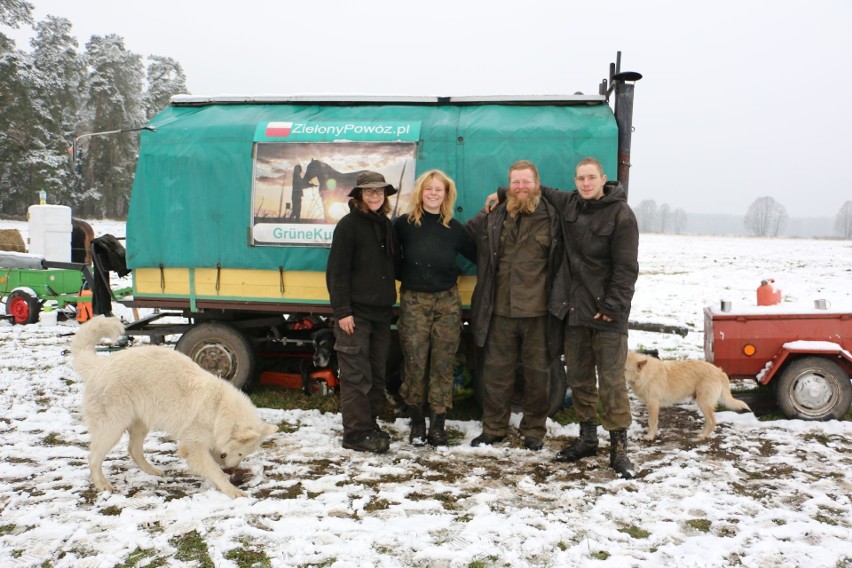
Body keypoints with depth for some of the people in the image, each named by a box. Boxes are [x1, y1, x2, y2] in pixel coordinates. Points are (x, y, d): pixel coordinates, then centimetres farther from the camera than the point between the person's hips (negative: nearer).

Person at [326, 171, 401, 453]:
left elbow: (395, 265, 21)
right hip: (355, 313, -7)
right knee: (356, 376, -4)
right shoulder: (349, 225, -6)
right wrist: (342, 311, -16)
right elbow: (336, 272, -11)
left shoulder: (387, 226, 14)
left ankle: (369, 424, 24)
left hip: (381, 313, 7)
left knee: (376, 374, 12)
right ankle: (356, 433, 4)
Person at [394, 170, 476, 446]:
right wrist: (404, 276, -4)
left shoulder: (454, 228, 5)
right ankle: (416, 421, 17)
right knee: (414, 363, 0)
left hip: (447, 301, 1)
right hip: (413, 301, -1)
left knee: (442, 364, 3)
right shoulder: (404, 224, -1)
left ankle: (438, 425, 13)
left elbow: (478, 255, 11)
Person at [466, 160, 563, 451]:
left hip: (538, 312, -2)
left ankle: (534, 431, 25)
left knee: (538, 373, 9)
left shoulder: (552, 217, 0)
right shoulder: (492, 217, 7)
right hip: (499, 312, 2)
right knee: (496, 372, 10)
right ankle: (493, 428, 25)